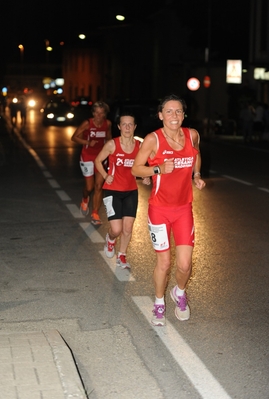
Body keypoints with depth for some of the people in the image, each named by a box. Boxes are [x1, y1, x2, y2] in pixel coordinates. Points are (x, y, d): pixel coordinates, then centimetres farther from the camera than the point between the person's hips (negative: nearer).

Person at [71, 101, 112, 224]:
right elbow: (74, 137, -10)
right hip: (87, 157, -3)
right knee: (89, 187, 3)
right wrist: (88, 142, -22)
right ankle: (85, 200, 39)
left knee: (99, 186, -4)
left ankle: (95, 214, 5)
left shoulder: (108, 124, -5)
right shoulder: (87, 124, -16)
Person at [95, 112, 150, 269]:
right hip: (113, 191, -3)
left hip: (131, 191, 3)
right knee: (116, 229, -9)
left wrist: (146, 177, -7)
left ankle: (122, 256, 28)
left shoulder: (140, 146, -4)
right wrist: (105, 176, -14)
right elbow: (98, 160, 1)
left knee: (128, 228, 5)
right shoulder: (112, 144, -12)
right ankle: (110, 239, 28)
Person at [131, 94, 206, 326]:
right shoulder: (153, 139, -14)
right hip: (160, 209, -3)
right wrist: (159, 169, -24)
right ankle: (159, 303, 30)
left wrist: (197, 175, 4)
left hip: (184, 209, 3)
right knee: (164, 263, 4)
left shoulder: (192, 135, -3)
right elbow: (135, 169, -9)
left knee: (185, 264, -2)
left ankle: (180, 293, 31)